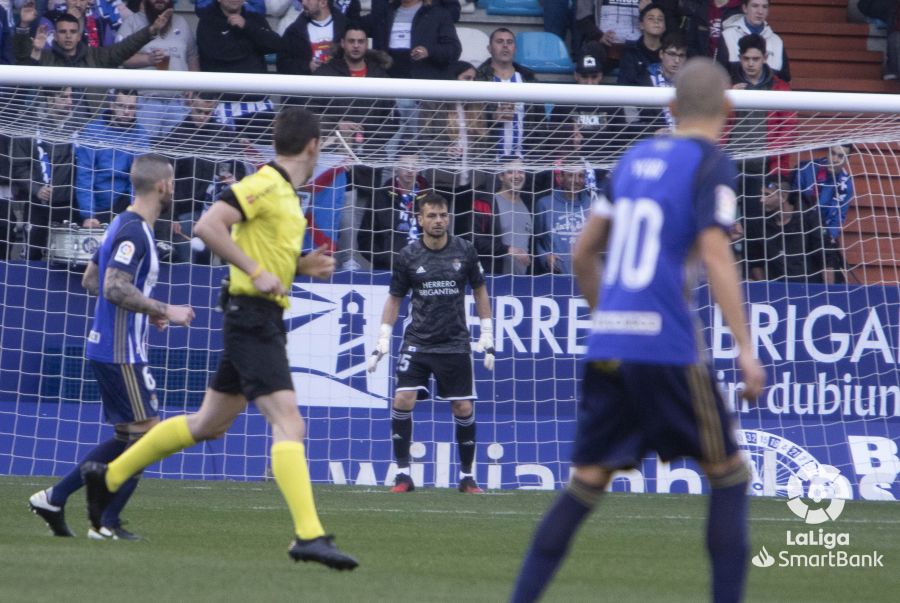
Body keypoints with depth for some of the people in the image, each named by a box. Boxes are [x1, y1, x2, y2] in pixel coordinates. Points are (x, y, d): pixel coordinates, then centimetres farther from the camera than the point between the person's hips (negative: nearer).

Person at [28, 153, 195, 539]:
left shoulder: (125, 226, 14)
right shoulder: (135, 232, -17)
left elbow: (90, 280, 22)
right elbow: (115, 288, -26)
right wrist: (163, 311, -19)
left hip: (107, 347, 10)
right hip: (121, 352, -10)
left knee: (129, 436, 14)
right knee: (146, 432, -4)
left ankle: (53, 498, 15)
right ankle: (106, 522, 0)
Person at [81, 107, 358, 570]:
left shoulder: (285, 193, 16)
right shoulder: (265, 185, -13)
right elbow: (207, 226, -23)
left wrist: (302, 265, 11)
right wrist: (257, 272, -24)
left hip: (263, 321, 10)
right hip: (252, 317, -10)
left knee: (208, 424, 19)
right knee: (288, 424, -17)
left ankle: (108, 476, 30)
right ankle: (308, 535, -23)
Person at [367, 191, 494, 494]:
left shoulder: (464, 251, -1)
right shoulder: (408, 256, -2)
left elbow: (480, 291, 11)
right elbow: (394, 298, 8)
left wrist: (487, 336, 7)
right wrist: (383, 341, 3)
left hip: (455, 343, 0)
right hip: (417, 342, 0)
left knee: (464, 409, -2)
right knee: (402, 401, -15)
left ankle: (467, 477, 14)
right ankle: (403, 474, -6)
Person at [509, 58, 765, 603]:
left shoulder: (635, 159, 17)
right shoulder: (711, 165, -2)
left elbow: (583, 254, 22)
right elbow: (715, 255, -15)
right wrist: (746, 349, -17)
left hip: (607, 347, 6)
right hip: (667, 347, -6)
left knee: (586, 484, 10)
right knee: (729, 474, 7)